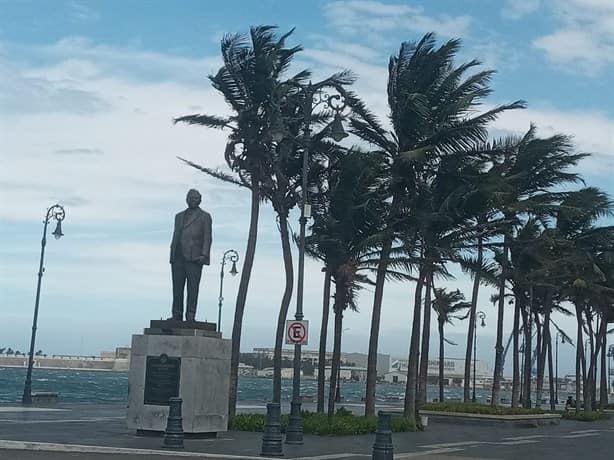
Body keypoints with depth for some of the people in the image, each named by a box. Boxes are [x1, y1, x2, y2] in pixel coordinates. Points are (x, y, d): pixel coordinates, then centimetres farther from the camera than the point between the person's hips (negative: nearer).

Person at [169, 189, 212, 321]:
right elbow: (175, 236, 21)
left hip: (194, 256, -5)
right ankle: (176, 316, 3)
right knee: (177, 287, 1)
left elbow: (207, 238, 0)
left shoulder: (205, 216, 8)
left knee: (193, 287, -8)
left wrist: (204, 255, -12)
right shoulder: (179, 216, 22)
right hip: (178, 256, 5)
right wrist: (172, 255, 12)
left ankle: (191, 316, -9)